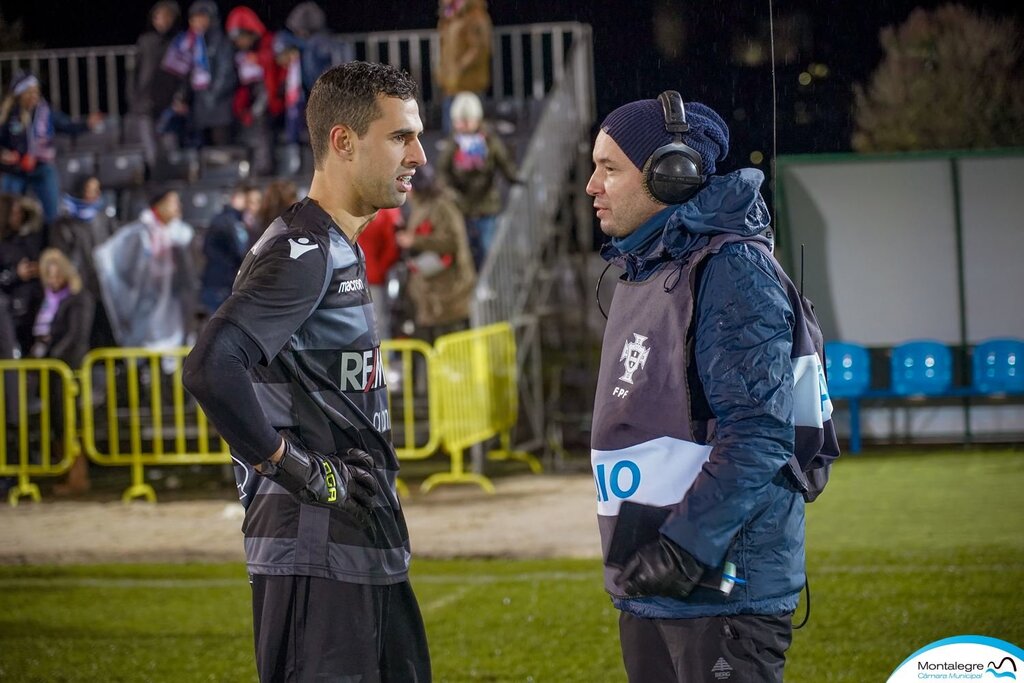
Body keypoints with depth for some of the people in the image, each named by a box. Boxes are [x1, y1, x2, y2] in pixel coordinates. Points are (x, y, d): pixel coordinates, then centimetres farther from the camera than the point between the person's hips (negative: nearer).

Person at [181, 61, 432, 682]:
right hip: (316, 555, -10)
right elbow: (211, 368, -29)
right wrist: (294, 467, -19)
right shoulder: (302, 252, -15)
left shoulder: (342, 252, 17)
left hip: (367, 549, 10)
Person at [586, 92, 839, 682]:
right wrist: (636, 563, 19)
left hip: (725, 591, -9)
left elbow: (756, 434, -21)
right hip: (648, 591, 9)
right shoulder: (643, 274, 17)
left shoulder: (732, 269, -12)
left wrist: (684, 548, -25)